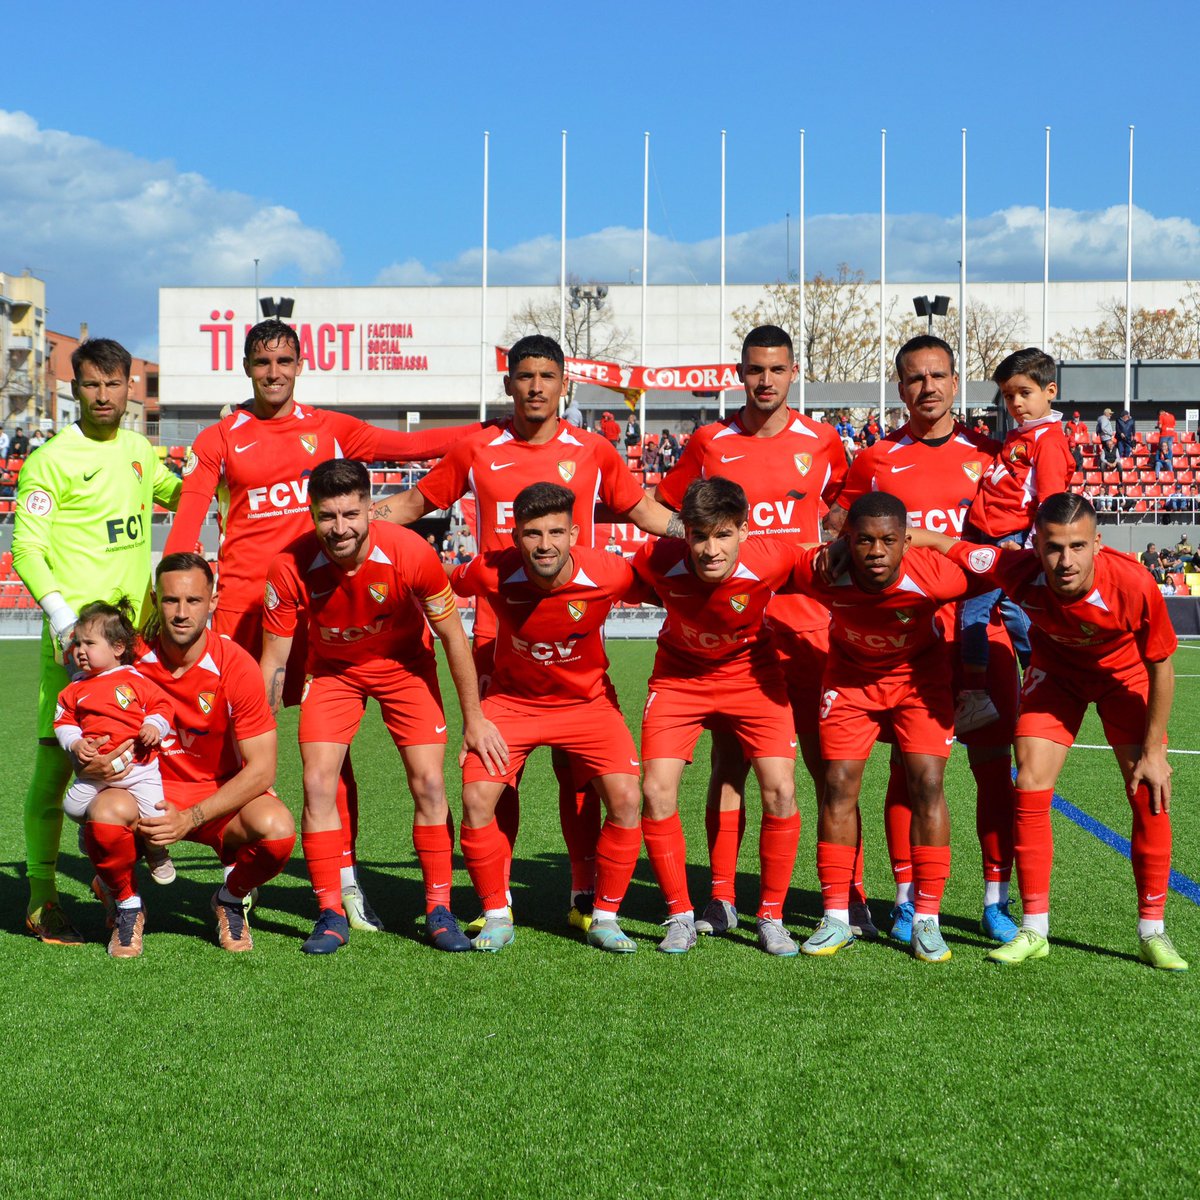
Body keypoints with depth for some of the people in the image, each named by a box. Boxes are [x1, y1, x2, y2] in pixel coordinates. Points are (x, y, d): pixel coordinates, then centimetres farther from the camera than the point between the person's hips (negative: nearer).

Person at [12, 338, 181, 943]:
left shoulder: (139, 451, 14)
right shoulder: (51, 460, -6)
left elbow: (181, 494, 35)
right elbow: (25, 549, -10)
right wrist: (61, 615, -23)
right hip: (76, 631, -6)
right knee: (58, 757, -5)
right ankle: (42, 898, 2)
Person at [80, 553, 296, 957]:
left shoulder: (235, 666, -16)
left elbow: (261, 770, -15)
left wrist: (191, 818, -24)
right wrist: (91, 766, -24)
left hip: (220, 796, 0)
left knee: (277, 829, -31)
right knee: (106, 813, -34)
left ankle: (231, 901, 6)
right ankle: (125, 907, 1)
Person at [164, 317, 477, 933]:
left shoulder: (329, 427, 12)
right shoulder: (219, 439, 9)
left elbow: (403, 445, 8)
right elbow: (186, 523, 5)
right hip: (242, 599, 0)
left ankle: (345, 880, 3)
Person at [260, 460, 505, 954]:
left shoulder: (410, 553, -30)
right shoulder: (291, 567, -27)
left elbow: (452, 637, -15)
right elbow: (274, 661, -14)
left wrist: (474, 719, -10)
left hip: (404, 665, -1)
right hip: (332, 669, 1)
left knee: (429, 782, -9)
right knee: (317, 782, -12)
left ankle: (439, 912, 4)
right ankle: (331, 914, 0)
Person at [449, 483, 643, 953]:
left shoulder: (609, 573, -26)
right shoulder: (491, 573, -25)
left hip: (587, 699, 0)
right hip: (511, 698, 0)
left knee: (626, 799, -16)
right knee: (476, 798, -15)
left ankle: (604, 918, 4)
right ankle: (496, 917, 6)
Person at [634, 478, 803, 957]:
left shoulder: (773, 559, -29)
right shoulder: (658, 560, -28)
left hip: (752, 674, 0)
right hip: (679, 675, 1)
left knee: (780, 791, -12)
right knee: (656, 791, -12)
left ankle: (771, 918, 6)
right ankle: (680, 917, 5)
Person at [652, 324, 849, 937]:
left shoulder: (821, 442, 4)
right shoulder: (709, 442, 4)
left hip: (805, 622, 0)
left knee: (827, 762, 0)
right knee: (728, 762, 3)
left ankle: (847, 895, 8)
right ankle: (721, 898, 10)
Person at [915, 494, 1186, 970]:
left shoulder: (1133, 585, -38)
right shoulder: (1018, 570, -35)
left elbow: (1161, 665, -21)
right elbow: (938, 542, -22)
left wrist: (1153, 750, -16)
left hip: (1124, 672, -1)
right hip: (1056, 668, 1)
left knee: (1150, 797, -7)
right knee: (1030, 787, -8)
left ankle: (1152, 933, 8)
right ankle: (1034, 931, 3)